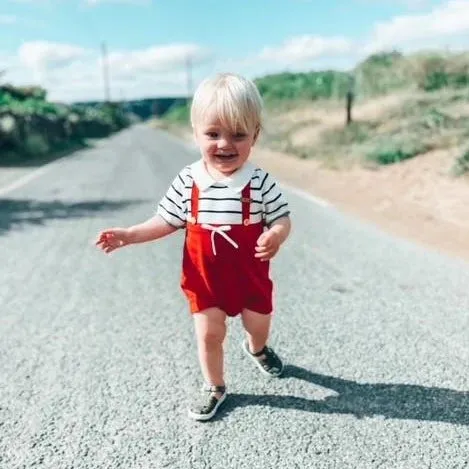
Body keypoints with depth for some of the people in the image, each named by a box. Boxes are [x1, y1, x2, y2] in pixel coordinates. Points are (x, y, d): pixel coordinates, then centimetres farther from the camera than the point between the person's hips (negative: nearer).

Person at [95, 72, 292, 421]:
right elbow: (168, 222, -1)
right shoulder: (187, 182, -12)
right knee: (209, 334, 8)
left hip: (250, 275, 0)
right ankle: (214, 387, 36)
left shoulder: (261, 182, -17)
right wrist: (129, 235, -10)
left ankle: (257, 348, 59)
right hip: (203, 277, 0)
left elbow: (282, 220, -11)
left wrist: (276, 236, -34)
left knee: (259, 326, 21)